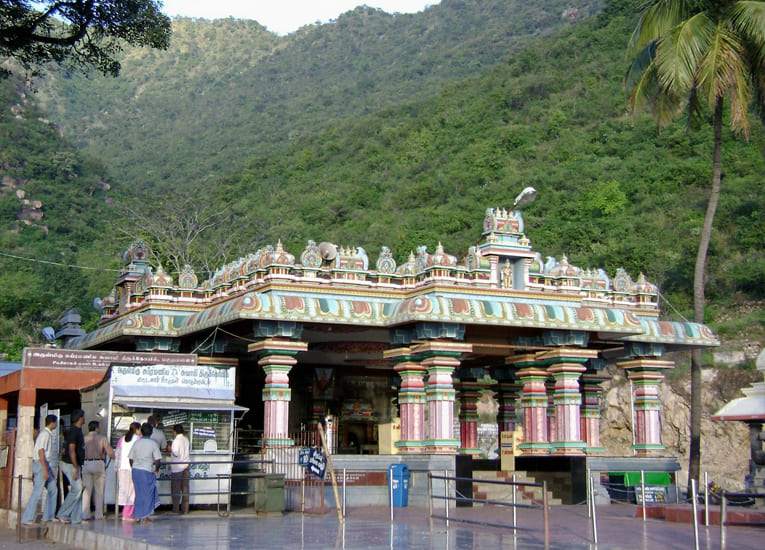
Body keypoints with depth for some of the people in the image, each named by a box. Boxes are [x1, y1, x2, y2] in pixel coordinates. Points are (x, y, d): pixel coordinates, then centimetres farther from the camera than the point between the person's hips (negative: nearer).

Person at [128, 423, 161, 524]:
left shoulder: (136, 443, 4)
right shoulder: (153, 444, -6)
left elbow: (131, 459, 6)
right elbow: (157, 460, -9)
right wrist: (156, 470, 7)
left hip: (136, 470, 4)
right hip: (147, 471, -4)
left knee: (138, 493, 15)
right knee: (147, 494, 7)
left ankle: (137, 516, 17)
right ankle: (145, 517, 9)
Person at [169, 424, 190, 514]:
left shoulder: (177, 440, -14)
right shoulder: (186, 439, 7)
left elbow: (176, 453, -18)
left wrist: (171, 449, 0)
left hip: (177, 467, -6)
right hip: (186, 465, 6)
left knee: (176, 489, 3)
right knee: (185, 488, 8)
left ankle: (176, 509, 7)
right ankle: (185, 509, 9)